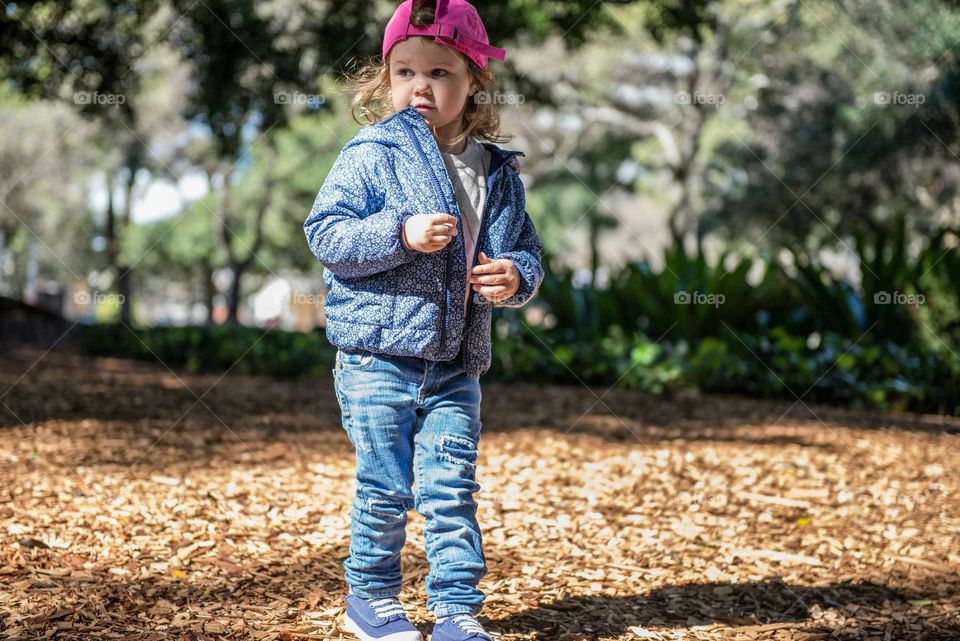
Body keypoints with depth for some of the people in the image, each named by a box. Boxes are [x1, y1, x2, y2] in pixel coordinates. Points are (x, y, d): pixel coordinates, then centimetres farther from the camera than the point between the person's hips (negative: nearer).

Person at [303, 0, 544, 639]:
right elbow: (325, 233, -11)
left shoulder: (498, 172, 7)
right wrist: (401, 234, -23)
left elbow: (527, 249, 16)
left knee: (451, 489, 3)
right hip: (377, 358, -3)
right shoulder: (370, 155, -6)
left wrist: (517, 277, -8)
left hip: (456, 365, 3)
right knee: (385, 489, 4)